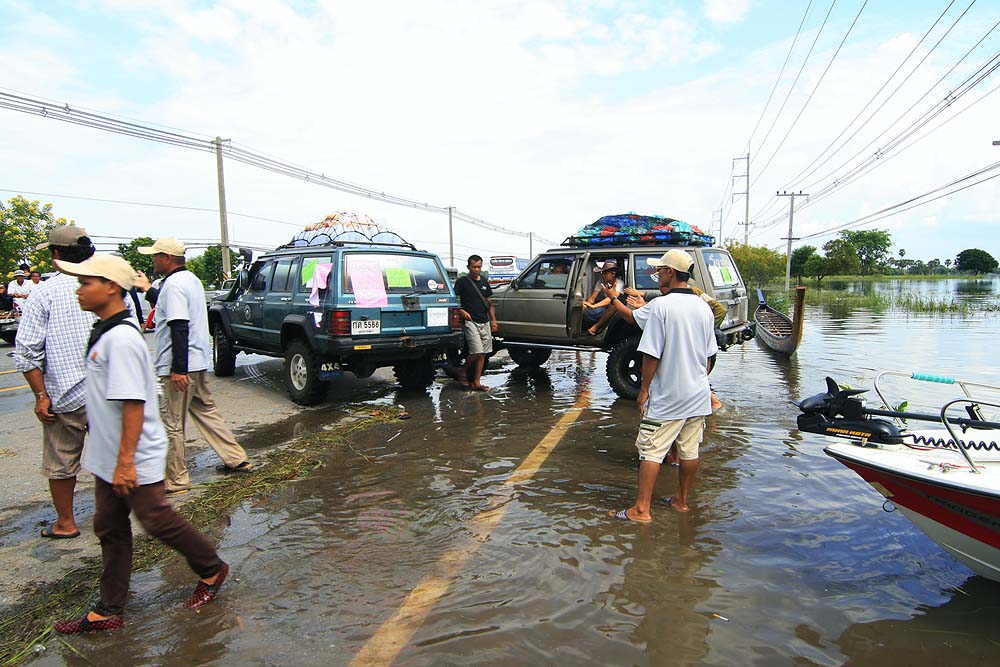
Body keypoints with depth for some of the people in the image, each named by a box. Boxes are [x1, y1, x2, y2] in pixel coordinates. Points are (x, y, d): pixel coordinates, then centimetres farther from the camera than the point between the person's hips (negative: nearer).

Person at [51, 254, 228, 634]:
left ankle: (211, 571, 25)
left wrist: (126, 460, -26)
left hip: (134, 461, -10)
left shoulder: (121, 338, -23)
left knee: (157, 521, 4)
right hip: (109, 459, 10)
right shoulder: (104, 333, 9)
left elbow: (133, 403, -26)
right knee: (110, 529, 16)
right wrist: (113, 459, 22)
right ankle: (108, 611, 29)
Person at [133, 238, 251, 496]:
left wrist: (178, 368, -25)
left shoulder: (174, 284, -16)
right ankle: (236, 459, 22)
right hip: (198, 362, 10)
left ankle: (176, 480, 11)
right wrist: (148, 289, 33)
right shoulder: (191, 279, 15)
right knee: (206, 411, 18)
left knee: (173, 424, 1)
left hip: (181, 367, -10)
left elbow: (179, 327, -24)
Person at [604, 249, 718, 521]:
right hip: (698, 396, 7)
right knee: (690, 451, 14)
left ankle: (641, 509, 4)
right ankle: (682, 500, 29)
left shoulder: (660, 306, -16)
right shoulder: (704, 307, 6)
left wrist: (644, 390, -7)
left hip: (667, 397, -7)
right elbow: (709, 356, 15)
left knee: (650, 452, 0)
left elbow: (651, 354, -17)